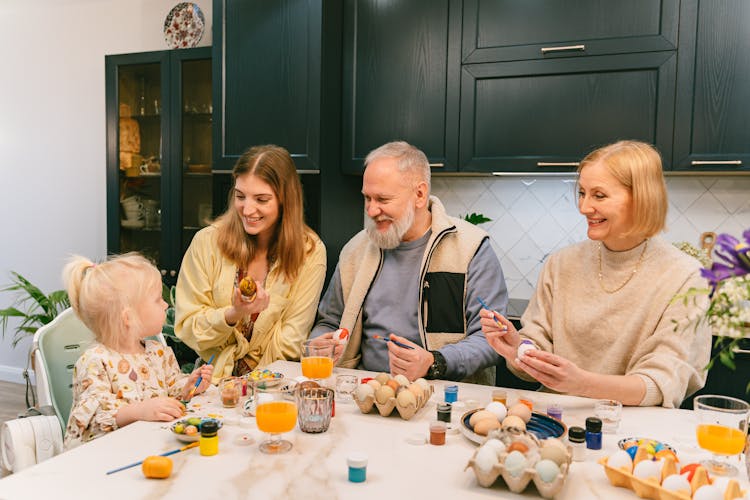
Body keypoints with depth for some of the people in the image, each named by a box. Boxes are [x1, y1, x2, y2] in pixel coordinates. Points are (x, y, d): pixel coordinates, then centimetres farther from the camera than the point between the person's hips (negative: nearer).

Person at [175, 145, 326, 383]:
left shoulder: (310, 253, -5)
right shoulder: (206, 242, -4)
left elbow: (290, 342, -3)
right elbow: (186, 327, -1)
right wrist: (233, 314, -18)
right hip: (212, 378, 0)